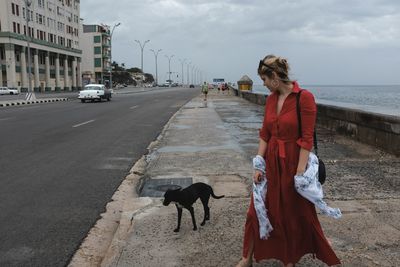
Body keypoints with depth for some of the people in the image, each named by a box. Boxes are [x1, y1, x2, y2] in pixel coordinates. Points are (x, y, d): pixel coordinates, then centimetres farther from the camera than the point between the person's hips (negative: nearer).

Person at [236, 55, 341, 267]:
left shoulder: (304, 98, -16)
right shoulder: (271, 99, 4)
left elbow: (307, 138, -17)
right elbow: (264, 134, 5)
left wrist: (300, 171, -18)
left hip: (293, 162, -6)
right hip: (271, 161, 6)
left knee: (295, 214, 12)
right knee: (257, 210, 11)